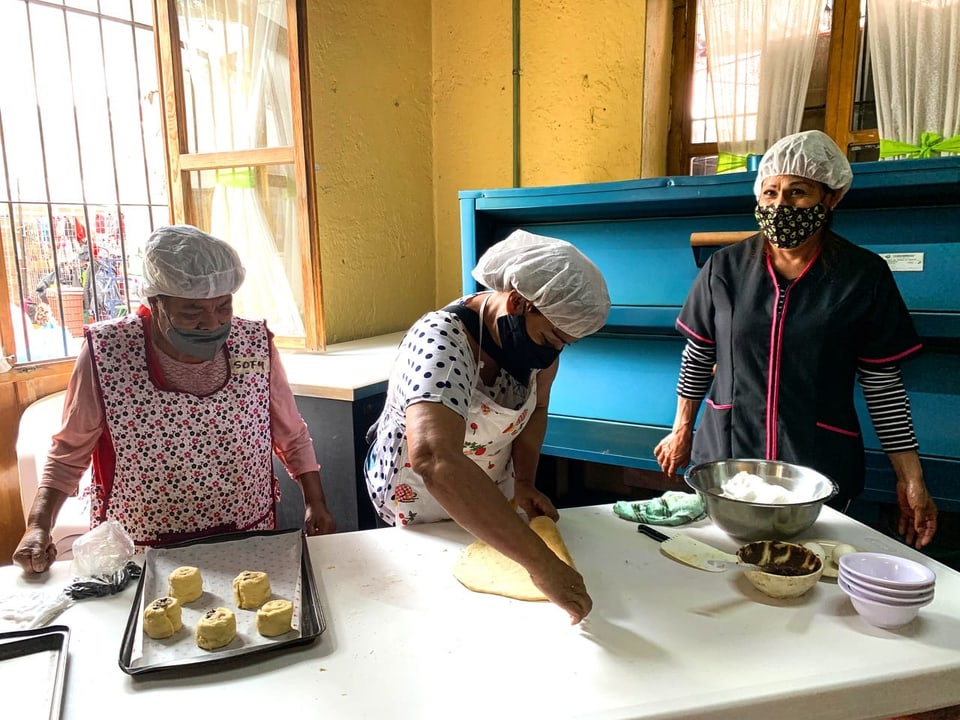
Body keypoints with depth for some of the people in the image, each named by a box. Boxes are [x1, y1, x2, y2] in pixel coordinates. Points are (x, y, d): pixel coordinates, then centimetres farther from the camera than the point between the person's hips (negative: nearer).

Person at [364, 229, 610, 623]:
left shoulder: (536, 331, -15)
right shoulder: (442, 344, -38)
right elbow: (435, 461, -54)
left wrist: (525, 482, -10)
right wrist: (540, 562, -55)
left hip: (492, 499, 6)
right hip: (419, 510, -6)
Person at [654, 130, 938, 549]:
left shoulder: (864, 276, -5)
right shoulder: (725, 268, -1)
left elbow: (882, 383, 0)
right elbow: (697, 358, 7)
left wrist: (910, 478, -1)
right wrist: (682, 432, 10)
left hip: (822, 465, -1)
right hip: (725, 452, 2)